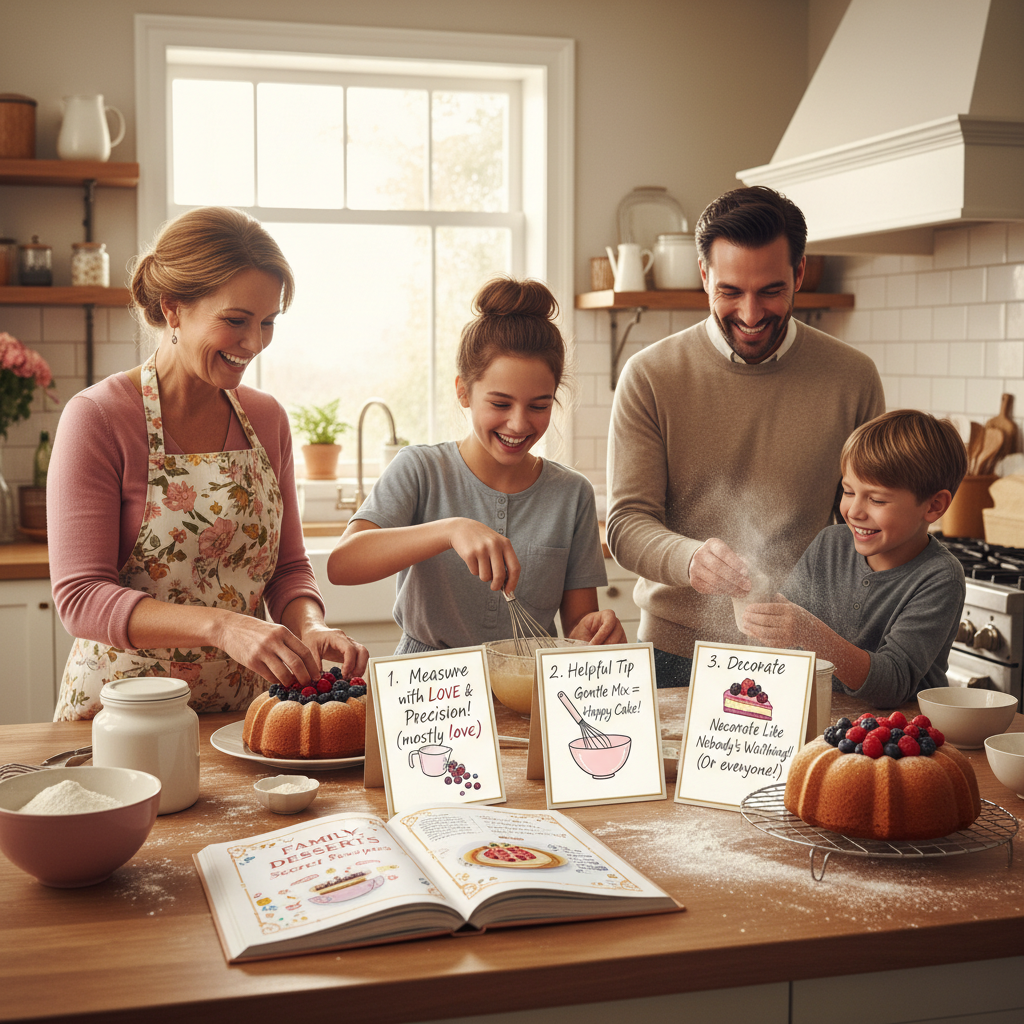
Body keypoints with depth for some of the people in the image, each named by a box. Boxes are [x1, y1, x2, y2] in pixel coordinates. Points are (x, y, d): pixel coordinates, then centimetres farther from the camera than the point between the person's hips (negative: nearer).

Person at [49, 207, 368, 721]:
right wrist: (222, 625, -29)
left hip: (243, 708, 4)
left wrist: (310, 628, -11)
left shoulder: (267, 419, 6)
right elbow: (80, 596, -16)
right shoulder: (96, 418, -11)